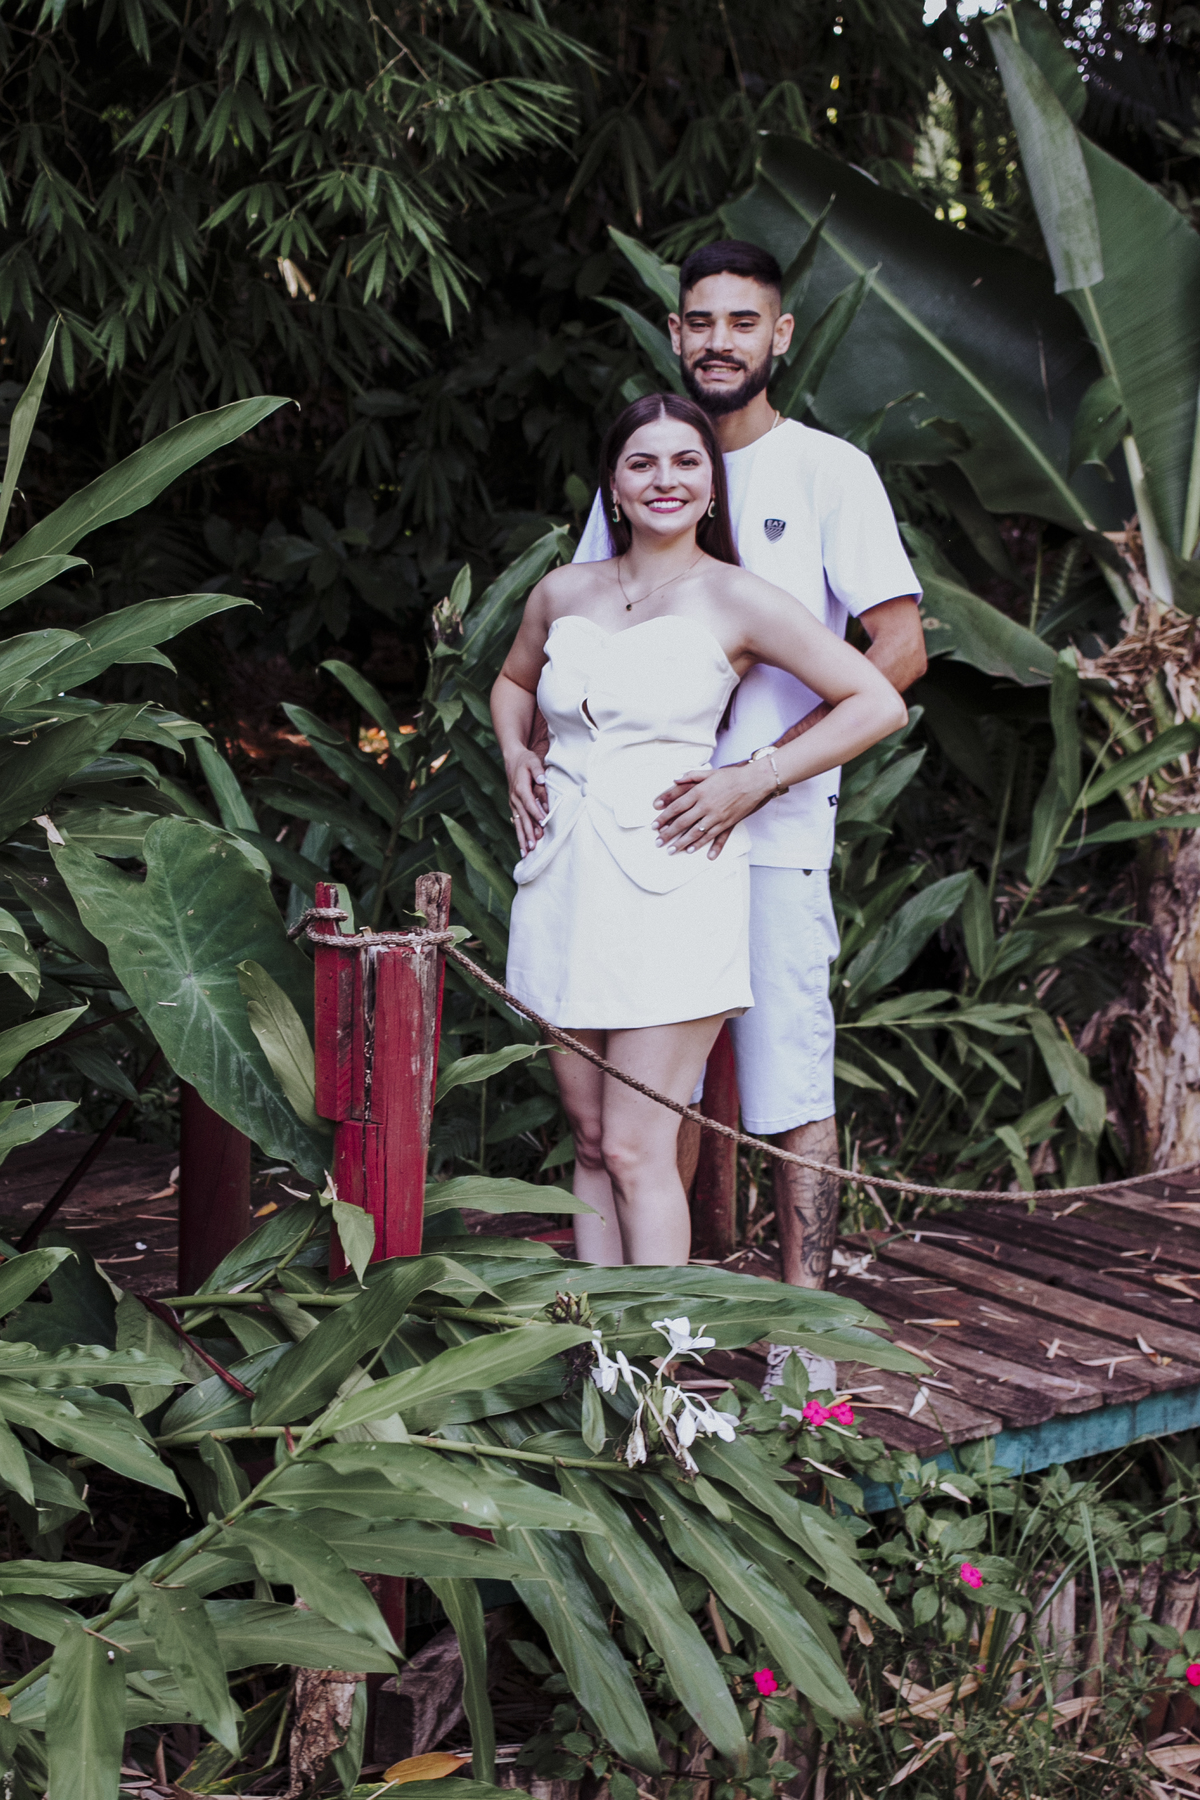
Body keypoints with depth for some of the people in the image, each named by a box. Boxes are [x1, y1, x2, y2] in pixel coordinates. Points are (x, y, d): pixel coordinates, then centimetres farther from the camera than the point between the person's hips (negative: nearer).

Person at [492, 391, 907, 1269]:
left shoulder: (736, 600, -3)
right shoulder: (563, 591, 11)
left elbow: (879, 703, -5)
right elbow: (513, 680, 32)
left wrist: (752, 782, -8)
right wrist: (516, 755, 12)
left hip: (667, 882, -5)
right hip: (564, 878, 5)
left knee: (636, 1149, -8)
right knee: (590, 1142, 8)